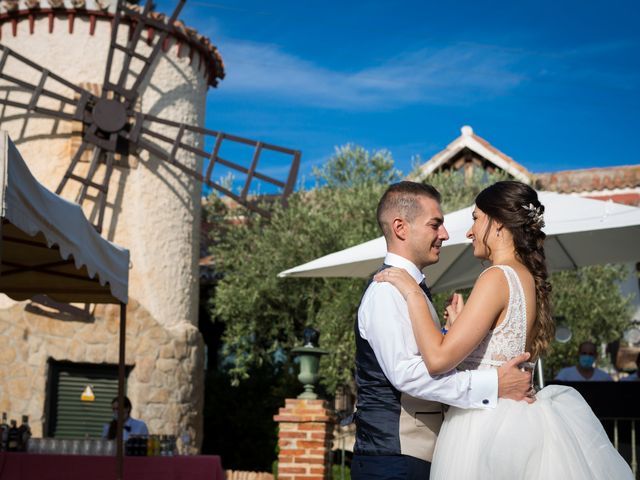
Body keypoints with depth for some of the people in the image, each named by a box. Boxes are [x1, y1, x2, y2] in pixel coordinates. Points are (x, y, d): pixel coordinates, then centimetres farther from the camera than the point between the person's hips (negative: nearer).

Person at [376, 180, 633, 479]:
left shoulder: (498, 277, -15)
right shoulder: (529, 278, 11)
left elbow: (438, 359, -22)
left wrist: (412, 294, -13)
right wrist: (460, 325, 14)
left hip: (482, 424, -9)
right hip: (509, 417, 9)